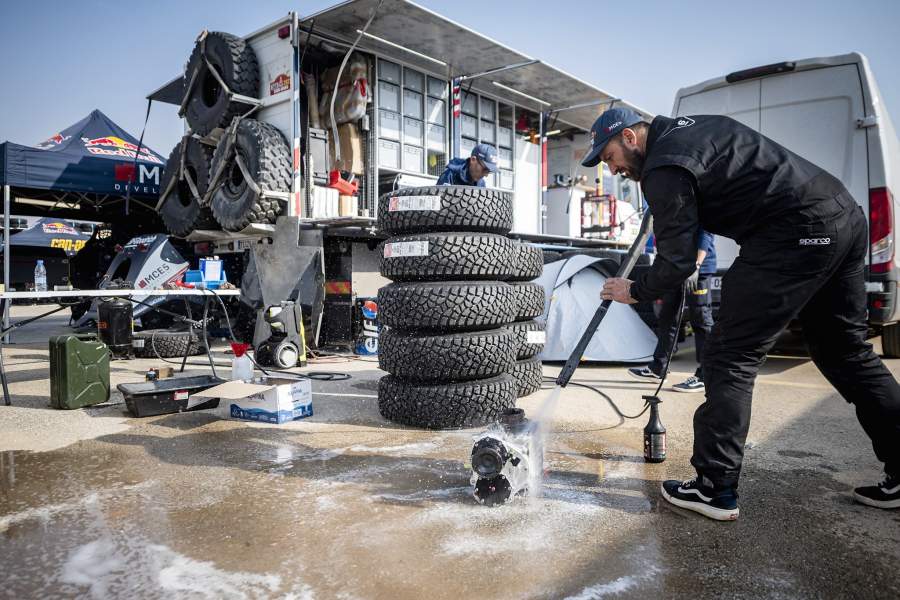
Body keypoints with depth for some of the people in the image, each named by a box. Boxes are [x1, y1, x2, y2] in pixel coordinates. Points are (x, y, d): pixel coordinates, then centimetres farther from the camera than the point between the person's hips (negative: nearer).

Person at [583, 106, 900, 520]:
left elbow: (678, 262, -11)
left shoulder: (664, 169, -11)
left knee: (730, 358, -6)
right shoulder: (684, 127, 19)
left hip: (796, 235, -10)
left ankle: (714, 490, -1)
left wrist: (634, 292, 6)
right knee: (847, 352, 18)